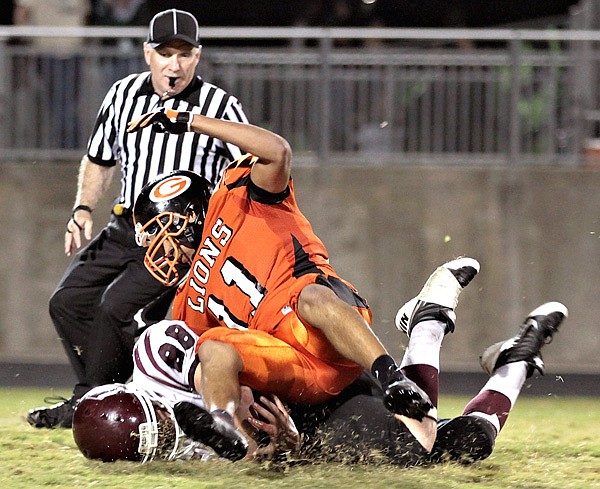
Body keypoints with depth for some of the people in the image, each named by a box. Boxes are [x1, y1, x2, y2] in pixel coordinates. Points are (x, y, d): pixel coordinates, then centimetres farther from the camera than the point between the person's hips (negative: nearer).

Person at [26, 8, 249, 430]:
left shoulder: (219, 107, -10)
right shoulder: (124, 95, 5)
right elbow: (100, 159, 20)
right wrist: (83, 210, 5)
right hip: (125, 231, 7)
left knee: (114, 308, -20)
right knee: (68, 302, 3)